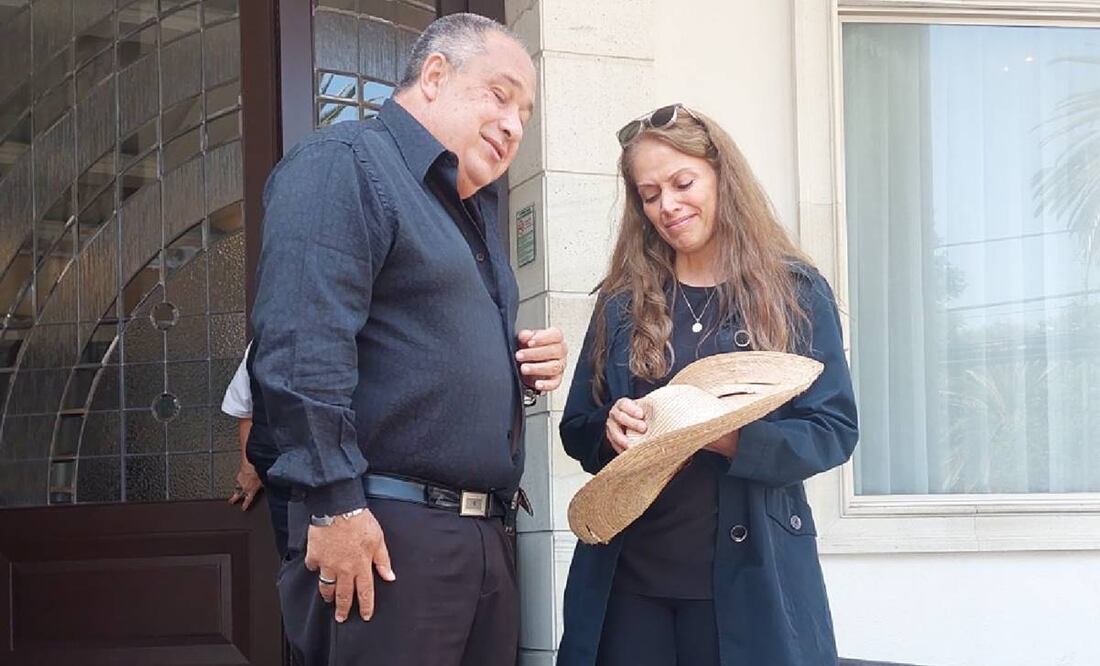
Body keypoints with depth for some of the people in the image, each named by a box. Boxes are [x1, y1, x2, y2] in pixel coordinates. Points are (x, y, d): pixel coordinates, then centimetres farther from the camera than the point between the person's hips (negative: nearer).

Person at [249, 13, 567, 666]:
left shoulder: (475, 209, 22)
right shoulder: (346, 163, -7)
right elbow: (303, 346, -19)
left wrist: (527, 365, 10)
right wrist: (336, 506, -24)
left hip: (487, 535, 9)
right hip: (387, 535, -9)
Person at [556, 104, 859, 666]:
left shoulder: (796, 293, 1)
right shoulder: (621, 302, 10)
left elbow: (834, 430, -4)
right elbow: (576, 429, 12)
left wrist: (735, 439, -21)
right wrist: (610, 427, -12)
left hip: (750, 575, -2)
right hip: (629, 577, 3)